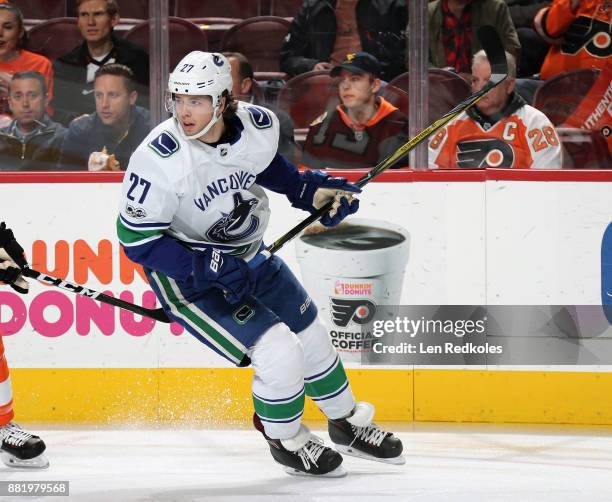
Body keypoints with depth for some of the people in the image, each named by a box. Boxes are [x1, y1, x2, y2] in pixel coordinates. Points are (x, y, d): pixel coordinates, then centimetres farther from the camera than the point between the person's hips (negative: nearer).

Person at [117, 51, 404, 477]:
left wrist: (308, 190, -1)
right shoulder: (161, 160, -32)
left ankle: (348, 423, 45)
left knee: (311, 336, 18)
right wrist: (207, 268, -30)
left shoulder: (259, 124, -16)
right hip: (185, 273, -6)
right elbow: (136, 239, -25)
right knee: (278, 353, -16)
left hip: (246, 255, 6)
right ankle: (286, 441, 13)